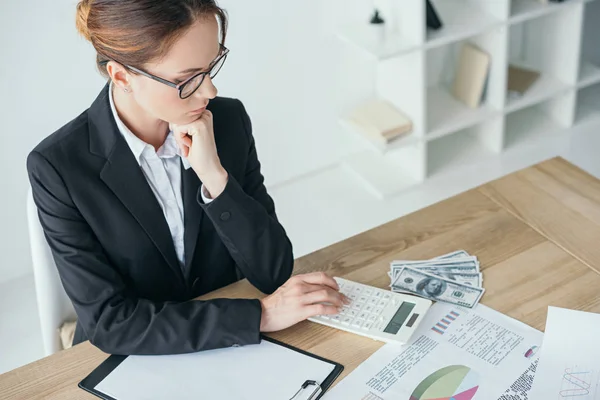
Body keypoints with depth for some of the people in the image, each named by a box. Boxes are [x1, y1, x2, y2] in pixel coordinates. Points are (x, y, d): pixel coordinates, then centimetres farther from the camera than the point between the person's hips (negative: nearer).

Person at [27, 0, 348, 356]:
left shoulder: (229, 120, -7)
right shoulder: (58, 167, -16)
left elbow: (274, 273, -8)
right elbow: (109, 322, -18)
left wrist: (215, 177, -23)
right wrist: (260, 315, -21)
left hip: (231, 356, 2)